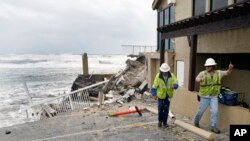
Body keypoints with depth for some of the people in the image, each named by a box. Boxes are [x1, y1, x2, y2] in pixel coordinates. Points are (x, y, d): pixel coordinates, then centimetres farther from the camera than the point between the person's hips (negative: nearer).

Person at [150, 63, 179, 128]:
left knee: (166, 109, 8)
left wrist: (174, 85, -37)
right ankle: (160, 121, 23)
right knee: (160, 108, 2)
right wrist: (154, 94, -10)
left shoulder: (172, 76, -9)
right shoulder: (158, 76, -14)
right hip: (161, 95, -2)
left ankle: (165, 121, 22)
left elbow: (176, 83, -14)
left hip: (168, 95, 2)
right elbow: (154, 86, -9)